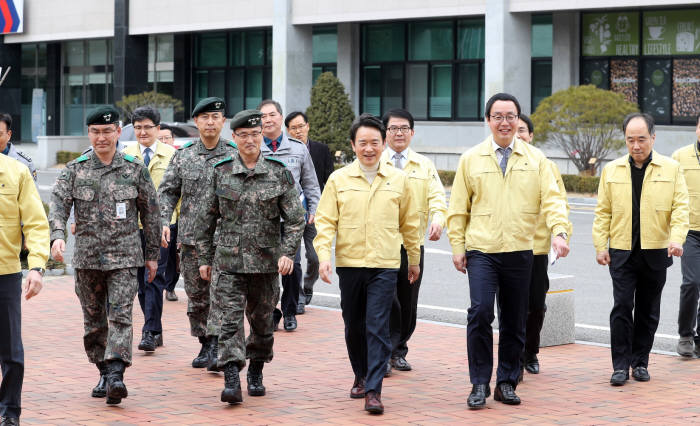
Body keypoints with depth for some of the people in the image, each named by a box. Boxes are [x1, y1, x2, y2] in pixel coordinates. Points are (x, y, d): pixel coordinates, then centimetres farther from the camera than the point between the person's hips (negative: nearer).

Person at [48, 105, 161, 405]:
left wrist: (152, 254, 9)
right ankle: (104, 372, 23)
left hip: (124, 256, -2)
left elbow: (150, 213, 9)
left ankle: (116, 374, -22)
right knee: (93, 319, 10)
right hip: (87, 257, 2)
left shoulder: (135, 169, 3)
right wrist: (57, 235, -27)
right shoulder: (74, 170, 4)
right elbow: (58, 204, -7)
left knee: (120, 315, -14)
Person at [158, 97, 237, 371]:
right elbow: (167, 192, 8)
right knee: (197, 294, 9)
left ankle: (216, 348, -13)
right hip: (191, 237, 3)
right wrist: (164, 222, -6)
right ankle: (205, 345, 22)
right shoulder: (183, 156, 7)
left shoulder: (234, 156, 2)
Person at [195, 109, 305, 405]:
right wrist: (205, 258, 6)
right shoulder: (221, 172, 3)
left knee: (262, 321, 11)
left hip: (265, 261, 0)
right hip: (229, 261, 0)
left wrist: (288, 253, -12)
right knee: (231, 320, -10)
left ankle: (256, 374, 29)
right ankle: (232, 381, -14)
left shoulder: (279, 173, 0)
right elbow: (206, 219, 8)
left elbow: (295, 218, 1)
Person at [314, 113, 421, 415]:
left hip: (384, 265, -1)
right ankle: (361, 376, 34)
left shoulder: (398, 180, 4)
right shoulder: (338, 179, 3)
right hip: (349, 264, 2)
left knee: (377, 327, -9)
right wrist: (324, 256, -11)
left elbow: (409, 223, 12)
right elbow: (326, 221, 1)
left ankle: (374, 390, -7)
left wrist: (414, 259, 17)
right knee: (354, 326, 13)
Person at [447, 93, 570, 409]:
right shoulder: (471, 159, 5)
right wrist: (457, 247, 3)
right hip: (481, 250, -1)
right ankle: (480, 384, -4)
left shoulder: (535, 159, 6)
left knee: (515, 321, 7)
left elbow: (552, 199, 1)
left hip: (519, 252, 2)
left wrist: (559, 232, -15)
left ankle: (507, 383, 21)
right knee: (480, 312, -15)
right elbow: (458, 208, 8)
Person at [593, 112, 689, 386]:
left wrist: (676, 237, -17)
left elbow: (680, 207, -2)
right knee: (622, 307, -6)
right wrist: (600, 245, 1)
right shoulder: (611, 170, 7)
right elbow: (603, 212, 8)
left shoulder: (671, 169, 3)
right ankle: (621, 365, 0)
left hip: (655, 251, 0)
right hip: (622, 252, 0)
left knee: (648, 311, 8)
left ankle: (640, 363, 19)